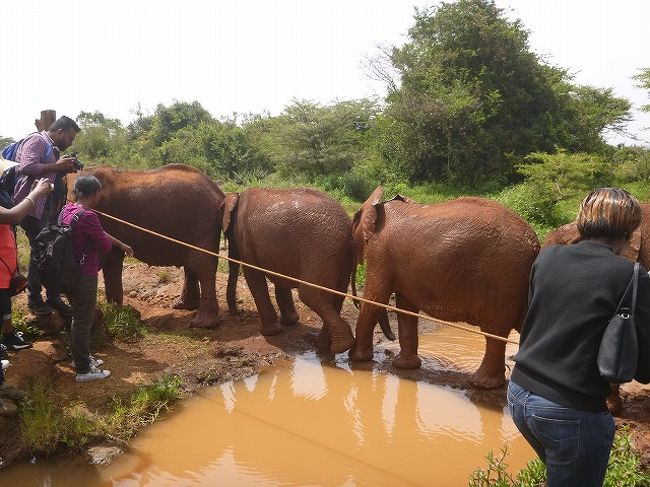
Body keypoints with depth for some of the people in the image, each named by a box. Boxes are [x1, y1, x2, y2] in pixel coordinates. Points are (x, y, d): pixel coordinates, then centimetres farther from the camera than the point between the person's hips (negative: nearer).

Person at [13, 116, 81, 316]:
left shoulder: (53, 148, 20)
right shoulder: (37, 140, -7)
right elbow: (26, 167, -22)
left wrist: (65, 169, 10)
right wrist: (57, 166, -17)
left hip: (51, 210, 9)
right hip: (35, 208, -9)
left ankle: (54, 298, 20)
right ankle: (34, 299, 11)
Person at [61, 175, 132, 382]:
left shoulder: (67, 210, 6)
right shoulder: (88, 216, -23)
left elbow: (99, 233, 17)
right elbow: (105, 246, -15)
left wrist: (121, 245, 25)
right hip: (84, 276, -9)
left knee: (79, 317, 23)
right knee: (83, 322, 2)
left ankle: (81, 357, 38)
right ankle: (83, 370, 13)